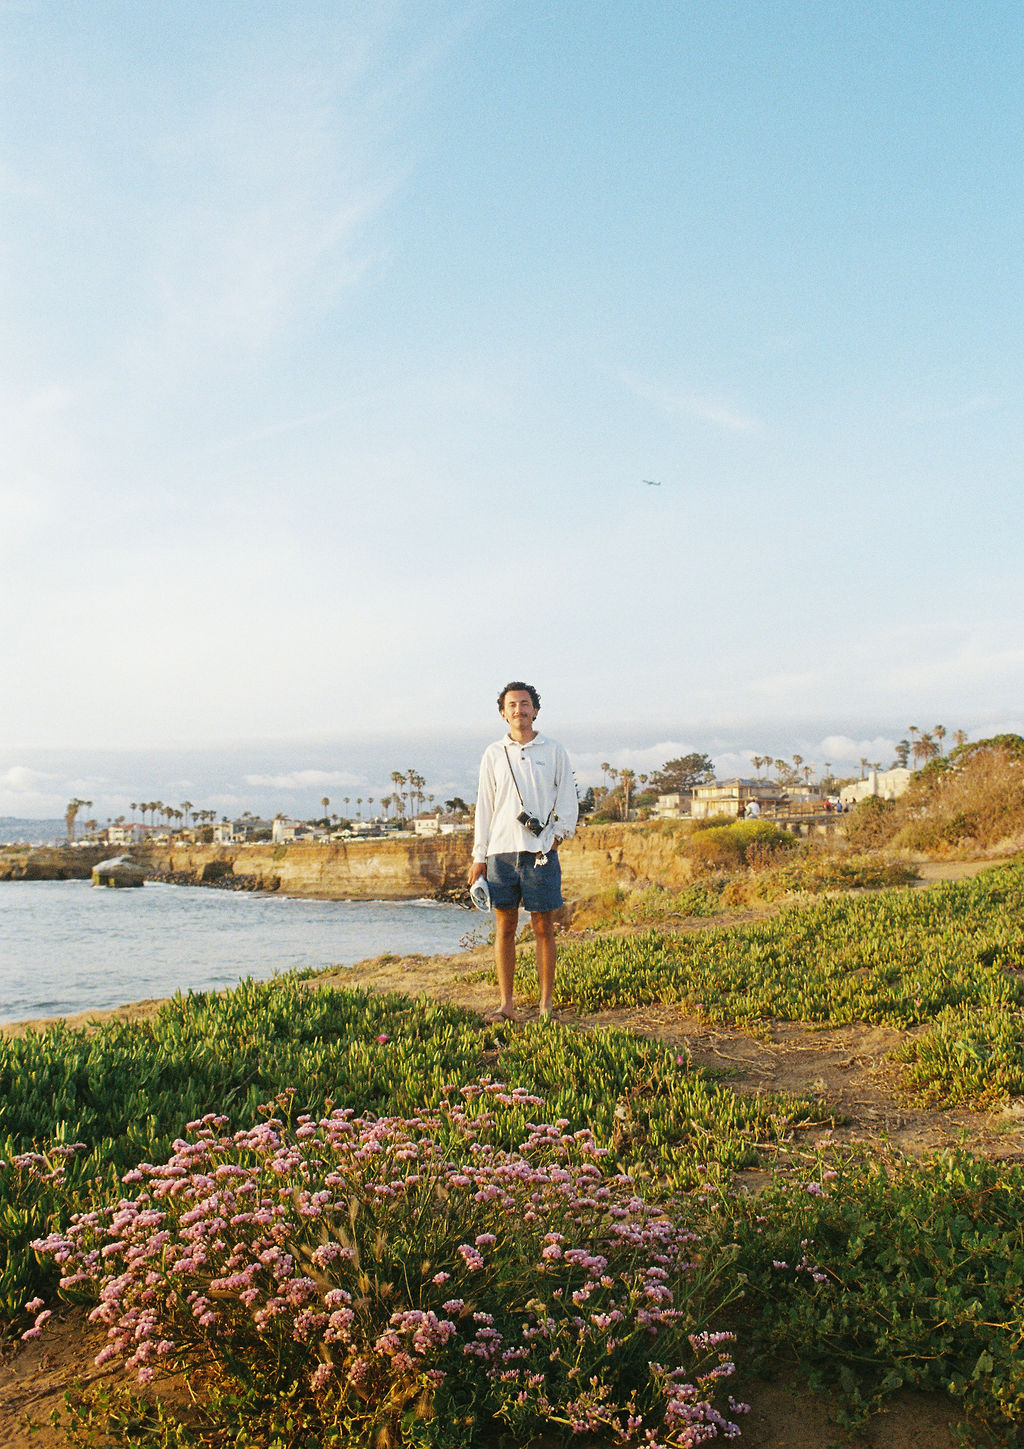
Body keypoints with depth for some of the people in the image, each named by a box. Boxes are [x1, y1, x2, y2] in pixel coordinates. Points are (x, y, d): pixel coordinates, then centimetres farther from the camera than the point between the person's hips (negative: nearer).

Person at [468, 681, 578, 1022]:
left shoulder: (553, 751, 8)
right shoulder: (493, 754, 10)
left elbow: (568, 799, 10)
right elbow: (484, 806, 10)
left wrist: (560, 833, -5)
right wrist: (478, 856, 6)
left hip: (541, 851, -1)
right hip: (501, 850, 1)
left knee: (543, 927, 1)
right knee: (504, 927, 3)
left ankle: (546, 1003, 8)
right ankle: (505, 1004, 9)